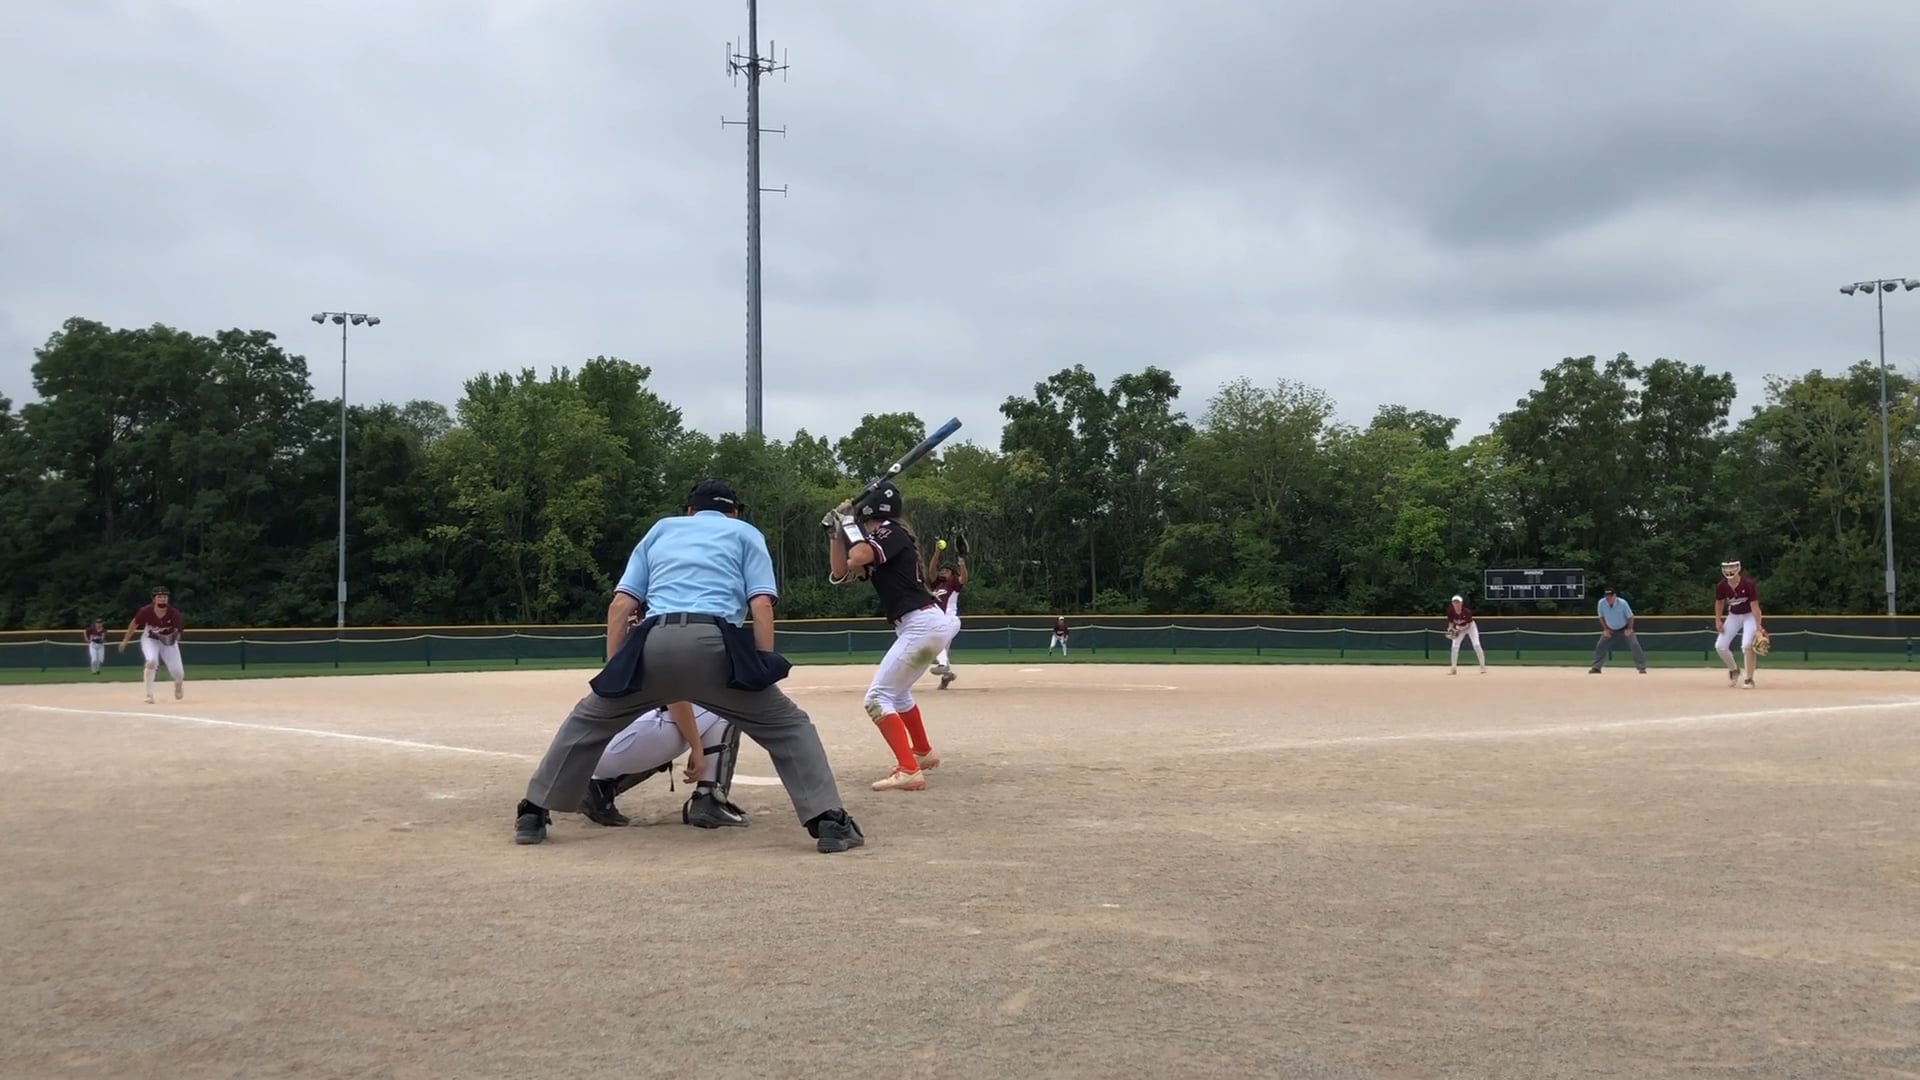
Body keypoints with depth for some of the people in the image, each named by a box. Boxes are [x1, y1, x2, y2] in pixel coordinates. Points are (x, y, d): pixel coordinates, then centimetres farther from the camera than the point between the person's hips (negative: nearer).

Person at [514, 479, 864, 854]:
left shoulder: (660, 529, 31)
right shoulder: (746, 533, 25)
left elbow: (619, 606, 20)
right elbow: (761, 605, 8)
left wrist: (613, 676, 22)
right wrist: (765, 673, 6)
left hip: (653, 644, 2)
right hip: (715, 644, -2)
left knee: (589, 720, 25)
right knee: (787, 725, 11)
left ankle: (532, 815, 23)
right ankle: (829, 821, -3)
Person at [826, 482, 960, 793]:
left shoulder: (891, 532, -7)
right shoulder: (876, 545, 19)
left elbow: (855, 559, -22)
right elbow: (840, 573, 20)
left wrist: (851, 526, -6)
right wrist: (836, 532, 13)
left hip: (922, 625, -10)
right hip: (926, 626, 10)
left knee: (877, 698, -14)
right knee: (896, 691, 29)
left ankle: (909, 771, -23)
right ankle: (923, 752, 43)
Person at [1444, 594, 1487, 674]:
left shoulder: (1467, 611, -31)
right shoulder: (1451, 612, -23)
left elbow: (1469, 625, -25)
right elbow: (1451, 623, -9)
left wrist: (1460, 629, -40)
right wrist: (1450, 629, -30)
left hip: (1470, 626, -3)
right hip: (1458, 629, 3)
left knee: (1476, 645, -14)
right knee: (1454, 647, -7)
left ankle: (1483, 666, -4)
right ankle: (1453, 668, 1)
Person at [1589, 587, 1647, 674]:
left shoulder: (1622, 603, -28)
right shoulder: (1601, 603, -20)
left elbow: (1630, 617, -15)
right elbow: (1601, 617, -3)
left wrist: (1629, 629, -17)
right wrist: (1605, 629, -7)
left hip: (1624, 628, -3)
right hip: (1610, 629, 3)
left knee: (1635, 645, -15)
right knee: (1600, 646, -4)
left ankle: (1642, 667, -8)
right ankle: (1596, 667, 5)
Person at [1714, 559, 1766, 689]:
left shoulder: (1748, 584, -27)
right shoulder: (1721, 586, -14)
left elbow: (1755, 606, -27)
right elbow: (1719, 602, 5)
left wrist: (1758, 627, -33)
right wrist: (1718, 620, -3)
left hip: (1749, 615, -5)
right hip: (1733, 616, 5)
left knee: (1747, 645, -23)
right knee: (1720, 645, -4)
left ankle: (1749, 679, -10)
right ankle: (1733, 670, 23)